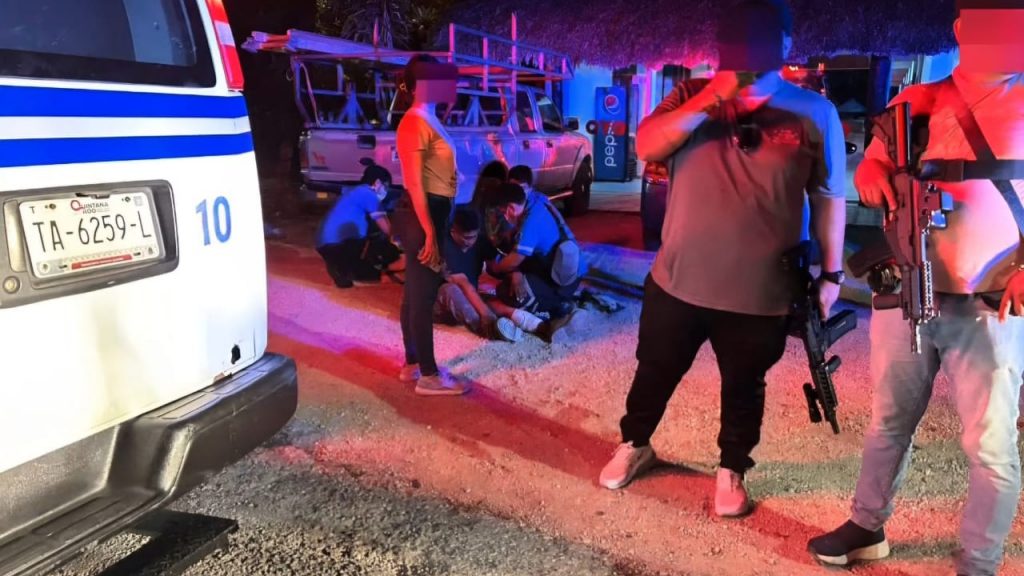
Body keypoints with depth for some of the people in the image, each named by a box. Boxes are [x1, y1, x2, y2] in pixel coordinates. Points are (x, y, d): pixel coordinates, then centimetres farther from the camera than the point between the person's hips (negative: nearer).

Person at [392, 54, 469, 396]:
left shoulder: (428, 119, 15)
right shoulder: (416, 122, -15)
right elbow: (414, 183, -21)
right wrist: (429, 233, -23)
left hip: (431, 213, 10)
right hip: (421, 216, -10)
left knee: (416, 293, 15)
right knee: (423, 295, -4)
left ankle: (413, 365, 26)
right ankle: (429, 376, 4)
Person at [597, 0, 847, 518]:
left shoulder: (813, 112, -3)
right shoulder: (691, 96, 2)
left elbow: (829, 199, 2)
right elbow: (647, 147, -14)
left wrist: (831, 273, 2)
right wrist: (711, 99, -21)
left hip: (760, 291, -1)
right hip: (677, 279, 2)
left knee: (743, 389, 16)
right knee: (655, 373, 18)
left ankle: (731, 471, 38)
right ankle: (633, 446, 42)